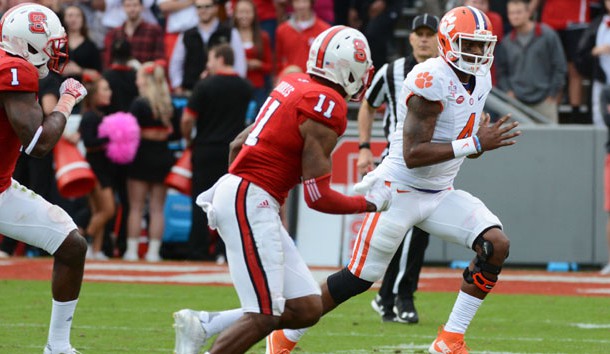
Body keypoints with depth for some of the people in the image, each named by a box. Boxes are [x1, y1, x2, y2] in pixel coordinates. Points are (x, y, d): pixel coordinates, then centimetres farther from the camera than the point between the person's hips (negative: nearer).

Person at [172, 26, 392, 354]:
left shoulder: (294, 85, 12)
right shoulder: (327, 107, -14)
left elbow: (238, 144, 22)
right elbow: (318, 197, -13)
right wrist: (371, 203, 2)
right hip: (249, 203, -9)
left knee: (306, 309, 6)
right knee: (264, 317, -11)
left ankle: (202, 325, 7)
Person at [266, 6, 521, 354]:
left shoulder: (481, 80, 5)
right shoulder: (431, 80, -22)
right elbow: (413, 155, -27)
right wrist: (475, 144, -28)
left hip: (440, 194, 7)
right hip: (400, 190, -7)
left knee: (496, 244, -12)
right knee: (360, 277, -1)